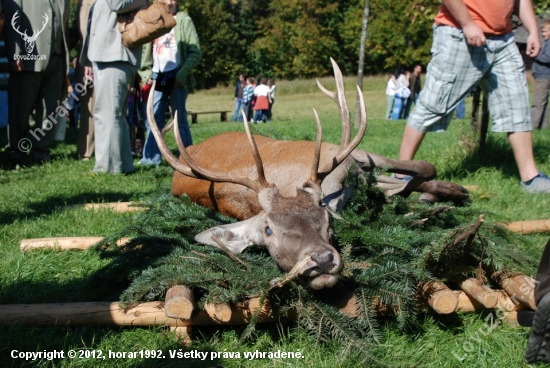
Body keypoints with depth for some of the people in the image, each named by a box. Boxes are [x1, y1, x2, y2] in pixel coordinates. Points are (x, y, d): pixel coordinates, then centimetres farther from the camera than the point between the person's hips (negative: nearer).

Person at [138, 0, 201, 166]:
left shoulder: (184, 20, 4)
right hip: (157, 76, 4)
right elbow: (144, 51, 12)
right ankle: (151, 157, 2)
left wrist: (182, 74, -12)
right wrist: (146, 73, -1)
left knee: (179, 117, -3)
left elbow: (195, 52, -3)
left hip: (176, 76, -3)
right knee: (154, 117, 1)